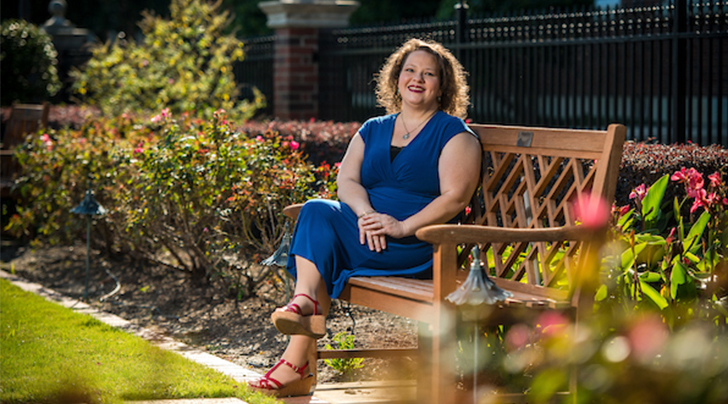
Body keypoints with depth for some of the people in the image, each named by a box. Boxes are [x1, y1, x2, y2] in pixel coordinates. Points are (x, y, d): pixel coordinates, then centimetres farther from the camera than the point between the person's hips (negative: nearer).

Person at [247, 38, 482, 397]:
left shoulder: (454, 134, 3)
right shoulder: (372, 130, 20)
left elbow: (455, 197, -9)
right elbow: (346, 179, 6)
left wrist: (404, 226, -21)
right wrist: (366, 213, -16)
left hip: (419, 247, -5)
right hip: (367, 228, 6)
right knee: (316, 212, -25)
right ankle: (306, 301, -35)